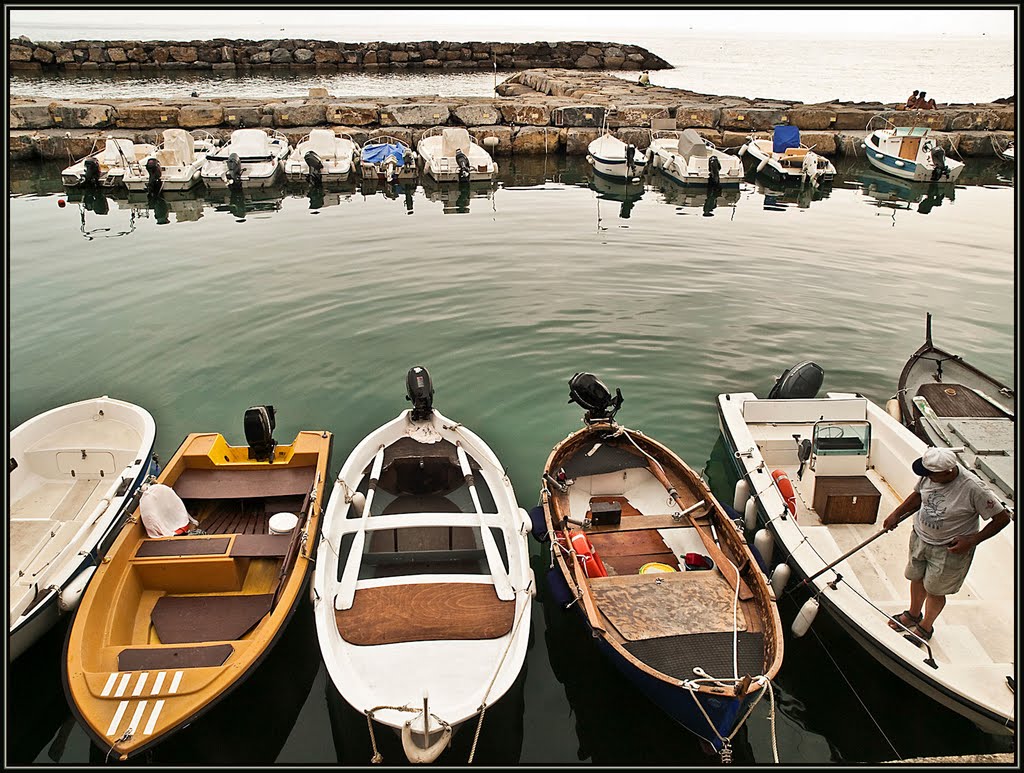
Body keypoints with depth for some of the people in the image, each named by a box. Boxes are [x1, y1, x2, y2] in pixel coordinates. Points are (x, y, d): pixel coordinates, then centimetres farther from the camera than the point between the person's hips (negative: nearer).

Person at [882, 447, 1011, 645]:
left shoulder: (973, 489, -30)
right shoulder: (931, 475, -14)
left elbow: (1002, 518, -19)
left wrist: (972, 540, -22)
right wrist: (896, 514, 4)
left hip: (950, 549, -5)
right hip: (920, 537, 5)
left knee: (934, 590, 11)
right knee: (916, 578, 22)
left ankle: (925, 627, 38)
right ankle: (913, 615, 50)